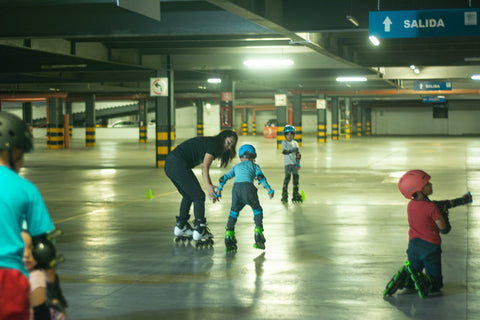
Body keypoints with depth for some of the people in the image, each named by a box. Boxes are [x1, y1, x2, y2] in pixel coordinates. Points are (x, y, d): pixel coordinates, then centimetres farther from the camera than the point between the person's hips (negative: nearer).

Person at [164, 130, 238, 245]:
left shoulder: (209, 143, 22)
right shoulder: (214, 145, -6)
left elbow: (205, 169, 18)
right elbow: (205, 167, -19)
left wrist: (211, 189, 9)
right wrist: (208, 186, -30)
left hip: (169, 164, 10)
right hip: (178, 165, -10)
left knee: (188, 196, 24)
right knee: (198, 196, -2)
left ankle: (180, 227, 31)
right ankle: (199, 231, -4)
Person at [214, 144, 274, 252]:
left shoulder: (236, 167, 34)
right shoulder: (254, 166, 26)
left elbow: (224, 178, 29)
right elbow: (260, 176, 8)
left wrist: (218, 191, 36)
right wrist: (269, 189, 0)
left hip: (236, 188, 2)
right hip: (248, 187, -2)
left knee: (234, 212, 18)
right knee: (257, 210, 17)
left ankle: (229, 235, 3)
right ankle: (258, 233, 5)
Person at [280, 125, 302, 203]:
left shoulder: (295, 143, 12)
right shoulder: (284, 142, 2)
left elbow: (298, 154, 7)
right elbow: (284, 151, -15)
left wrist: (298, 164, -3)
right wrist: (293, 150, -18)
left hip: (294, 163, 4)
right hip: (287, 163, -4)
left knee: (296, 177, 0)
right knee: (287, 177, -14)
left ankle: (295, 195, 10)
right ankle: (284, 195, -9)